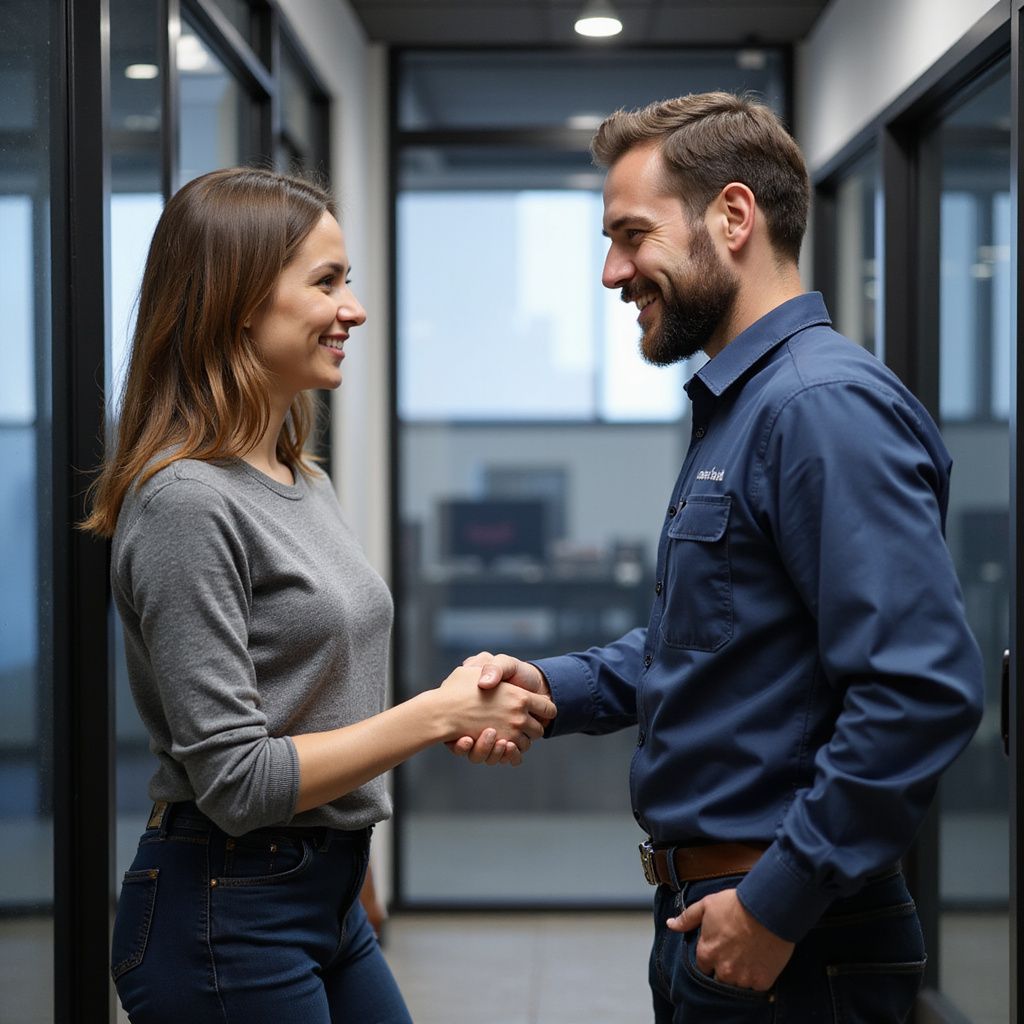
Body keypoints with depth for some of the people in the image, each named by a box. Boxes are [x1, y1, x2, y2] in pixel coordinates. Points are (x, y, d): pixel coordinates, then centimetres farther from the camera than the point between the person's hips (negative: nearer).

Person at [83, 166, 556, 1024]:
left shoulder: (306, 484, 10)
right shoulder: (185, 502, -18)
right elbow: (235, 779, -21)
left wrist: (469, 703, 1)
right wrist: (437, 713, -16)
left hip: (329, 902, 9)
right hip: (226, 920, -9)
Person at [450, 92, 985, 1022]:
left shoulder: (825, 406, -19)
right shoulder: (736, 406, 13)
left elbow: (923, 690, -28)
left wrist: (780, 901, -23)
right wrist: (552, 687, 5)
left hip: (790, 948, -9)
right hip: (708, 912, 9)